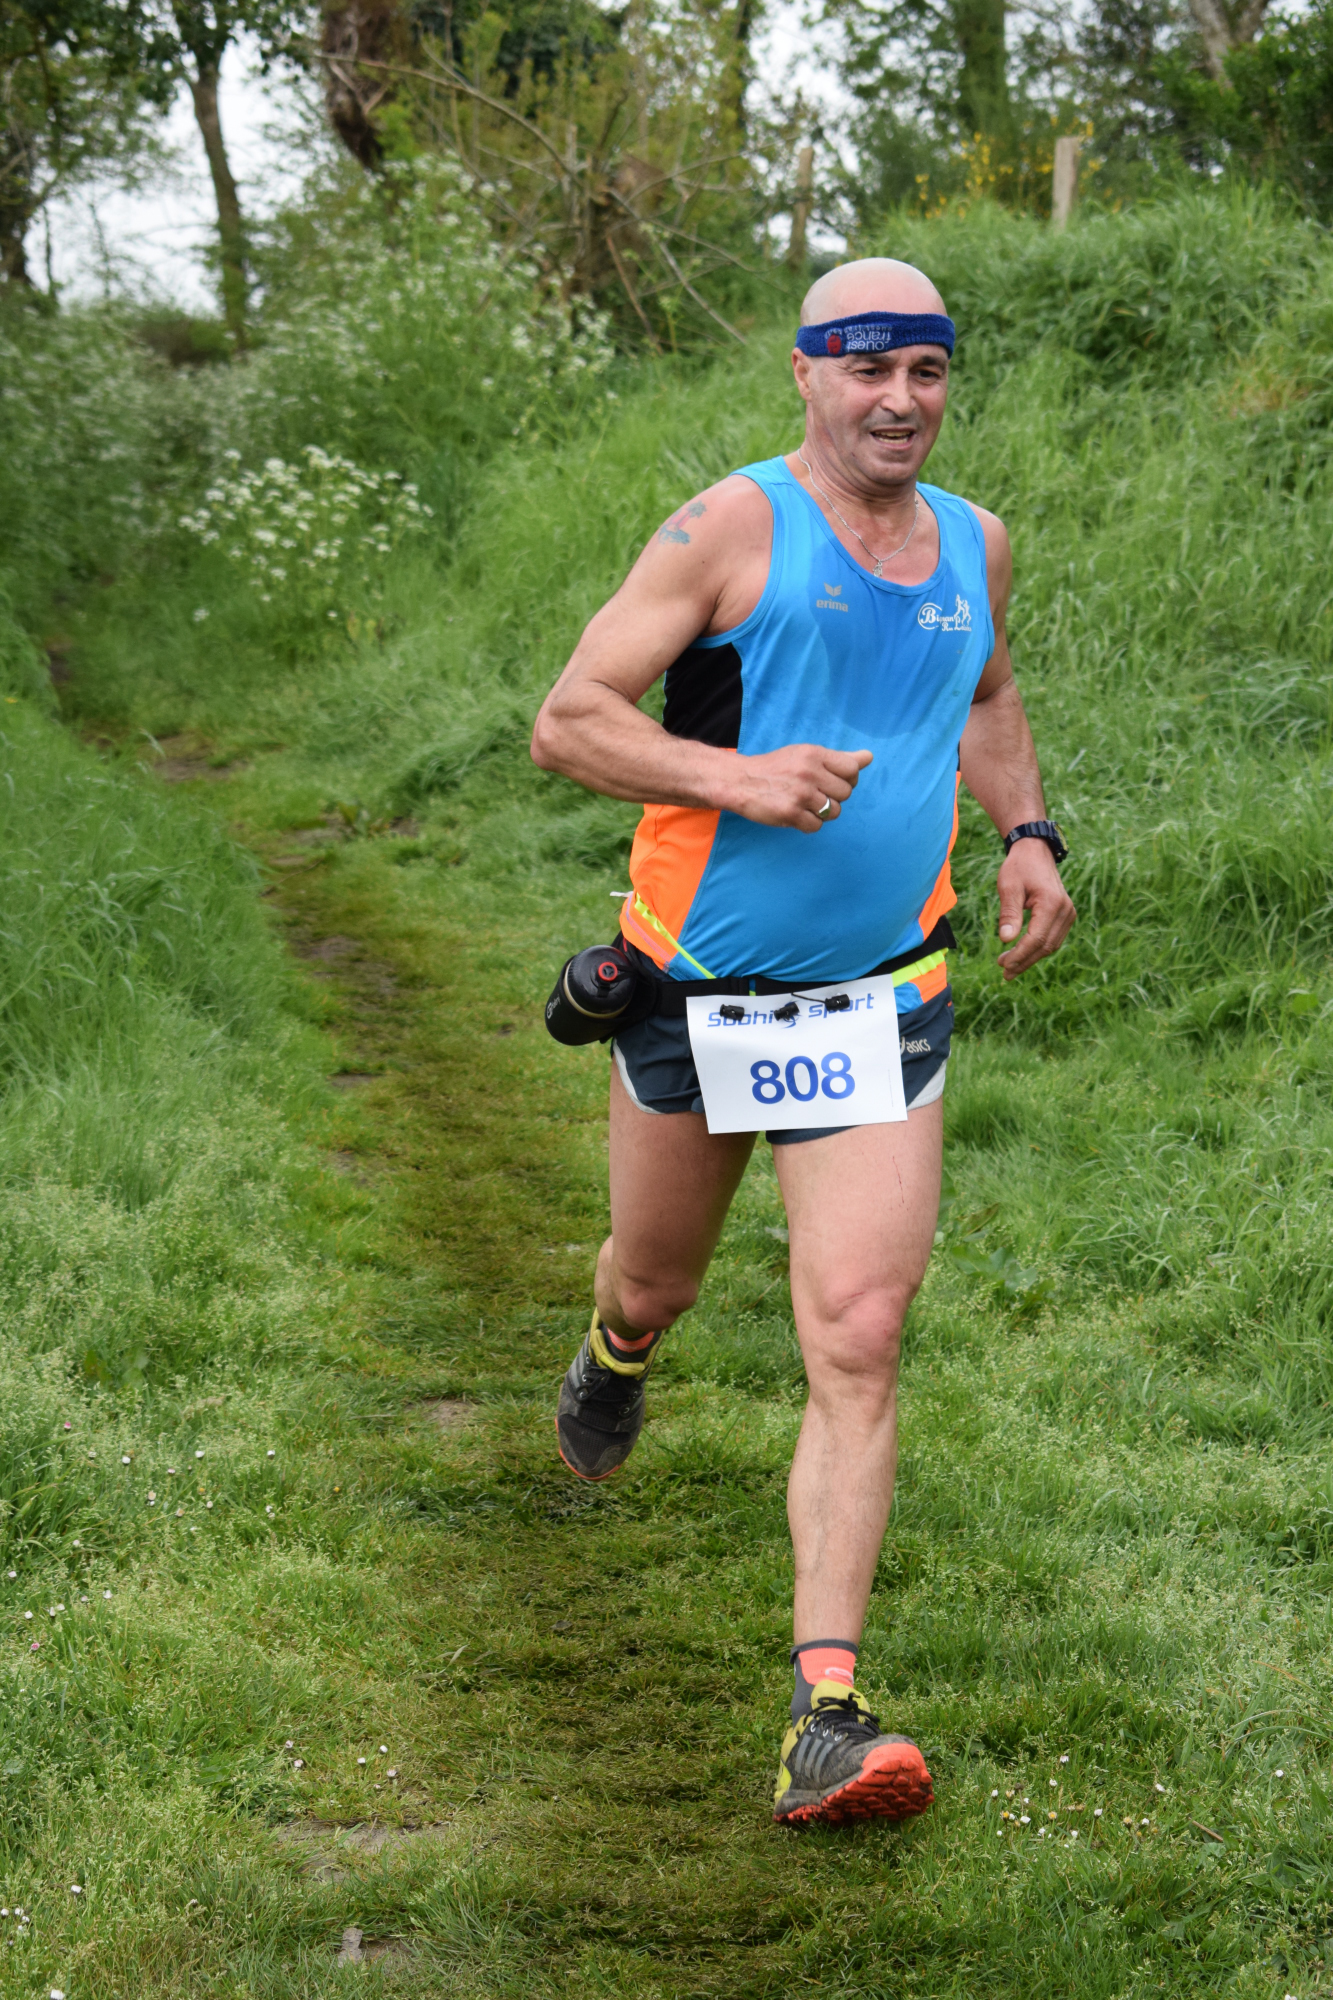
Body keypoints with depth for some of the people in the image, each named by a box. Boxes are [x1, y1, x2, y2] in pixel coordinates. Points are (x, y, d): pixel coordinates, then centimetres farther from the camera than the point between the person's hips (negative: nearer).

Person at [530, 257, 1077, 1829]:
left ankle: (825, 1716, -12)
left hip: (883, 1008, 2)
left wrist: (1026, 831, 11)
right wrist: (737, 777, -27)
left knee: (858, 1344, -11)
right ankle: (616, 1358, 59)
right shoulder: (734, 530, -10)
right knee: (653, 1285, 19)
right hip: (697, 990, -2)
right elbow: (566, 723, -12)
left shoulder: (974, 547, 6)